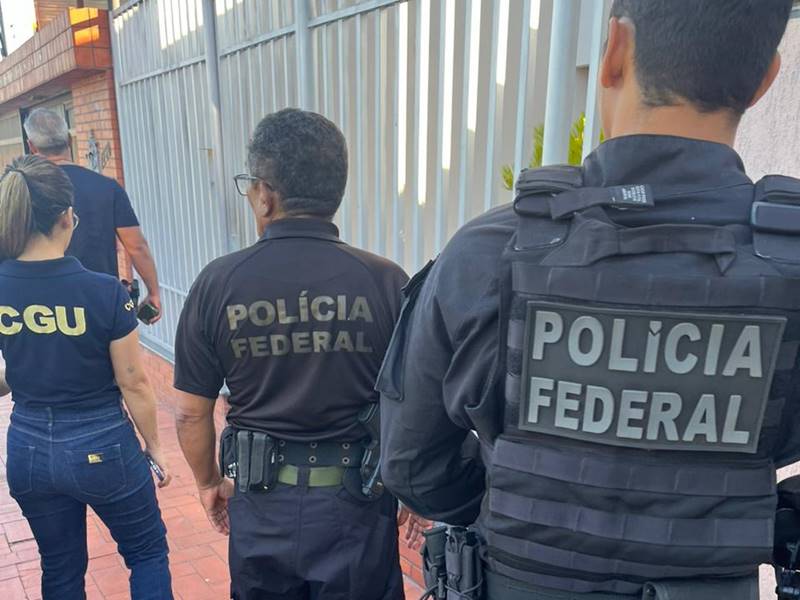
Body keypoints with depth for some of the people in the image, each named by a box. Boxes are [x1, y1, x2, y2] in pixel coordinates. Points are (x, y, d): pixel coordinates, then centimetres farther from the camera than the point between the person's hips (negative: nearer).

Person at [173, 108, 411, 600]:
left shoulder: (218, 283, -12)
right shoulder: (386, 281, -16)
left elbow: (192, 412, -3)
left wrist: (209, 481, 15)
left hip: (261, 504, 2)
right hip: (356, 504, -1)